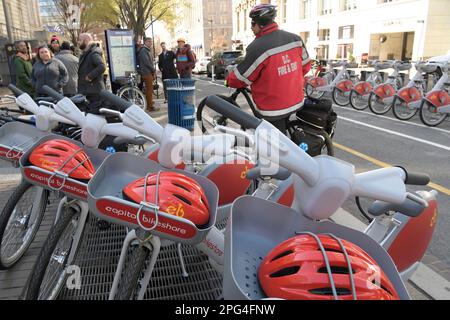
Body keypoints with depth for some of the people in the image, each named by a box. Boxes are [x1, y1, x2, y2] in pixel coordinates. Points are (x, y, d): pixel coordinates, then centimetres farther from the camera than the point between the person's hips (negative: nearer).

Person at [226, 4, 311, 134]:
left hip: (274, 108, -7)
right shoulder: (295, 39, 0)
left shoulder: (257, 47, -21)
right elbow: (306, 65, 11)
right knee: (282, 135, 26)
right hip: (296, 101, 7)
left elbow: (241, 78, -13)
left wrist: (229, 81, 8)